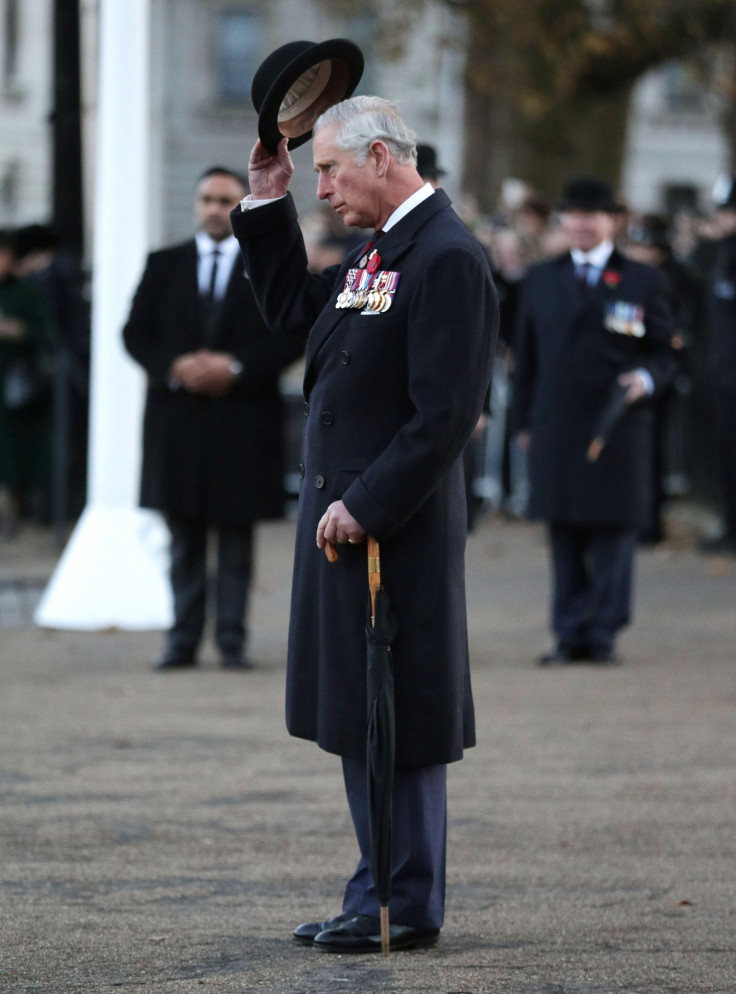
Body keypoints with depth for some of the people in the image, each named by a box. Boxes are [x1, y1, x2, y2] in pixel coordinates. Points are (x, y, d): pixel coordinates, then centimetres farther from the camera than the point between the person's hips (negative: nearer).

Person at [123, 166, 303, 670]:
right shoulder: (164, 266, 11)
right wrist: (174, 366, -11)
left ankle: (233, 639, 6)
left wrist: (236, 367, -13)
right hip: (177, 417, 2)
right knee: (184, 536, 4)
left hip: (243, 420, -2)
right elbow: (136, 332, 7)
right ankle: (184, 638, 8)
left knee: (237, 535, 2)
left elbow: (291, 336, -1)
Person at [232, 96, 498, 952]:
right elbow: (292, 313, 25)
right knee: (360, 718, 14)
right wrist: (267, 206, 16)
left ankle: (407, 907, 5)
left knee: (396, 721, -2)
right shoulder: (378, 252, 14)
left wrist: (363, 505, -21)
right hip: (344, 516, 10)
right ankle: (381, 891, 21)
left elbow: (444, 415, -21)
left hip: (395, 528, -10)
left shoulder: (449, 261, -17)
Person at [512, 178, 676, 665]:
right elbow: (527, 355, 15)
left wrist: (647, 378, -14)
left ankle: (605, 633, 4)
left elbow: (665, 351, 7)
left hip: (619, 427, -2)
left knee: (614, 531, -2)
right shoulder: (541, 281, 15)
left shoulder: (643, 281, 7)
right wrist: (524, 420, 10)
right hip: (557, 427, 2)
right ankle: (571, 633, 8)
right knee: (564, 533, 2)